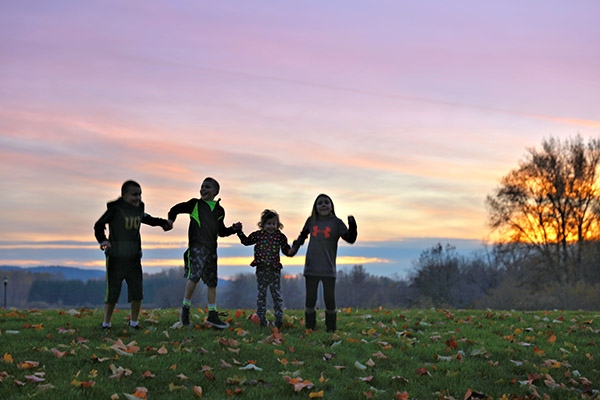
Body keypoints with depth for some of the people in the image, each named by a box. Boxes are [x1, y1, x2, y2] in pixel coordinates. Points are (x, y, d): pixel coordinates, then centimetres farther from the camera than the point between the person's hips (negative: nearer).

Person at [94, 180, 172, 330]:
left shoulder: (139, 207, 7)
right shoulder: (115, 208, -12)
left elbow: (145, 218, 29)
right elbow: (99, 225, -7)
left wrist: (163, 223, 21)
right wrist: (103, 240, -24)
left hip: (134, 258, 5)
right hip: (115, 258, -5)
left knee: (137, 293, 2)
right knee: (112, 292, 1)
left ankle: (134, 321, 21)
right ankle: (106, 322, 19)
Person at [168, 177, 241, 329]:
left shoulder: (219, 210, 19)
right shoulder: (195, 204, 11)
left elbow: (221, 231, 24)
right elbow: (176, 209, 22)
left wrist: (233, 229, 8)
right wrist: (170, 220, 8)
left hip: (211, 248, 5)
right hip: (197, 245, -5)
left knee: (212, 281, 5)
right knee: (195, 275, -21)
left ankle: (212, 315, 10)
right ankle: (185, 308, -5)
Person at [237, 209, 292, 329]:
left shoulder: (280, 236, 4)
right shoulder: (258, 235, 3)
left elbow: (286, 251, 13)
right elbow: (246, 241, 17)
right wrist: (239, 232, 7)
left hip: (275, 270, 0)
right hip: (261, 270, 0)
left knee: (277, 295, 0)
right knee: (261, 294, 6)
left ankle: (279, 318, 5)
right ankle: (262, 319, 14)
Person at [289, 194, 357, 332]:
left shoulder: (336, 222, 0)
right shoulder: (311, 221, 7)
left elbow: (350, 239, -6)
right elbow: (303, 235, 24)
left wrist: (352, 225, -22)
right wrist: (295, 246, 9)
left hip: (328, 269, -2)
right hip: (311, 268, 2)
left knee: (330, 300, 3)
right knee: (310, 300, 5)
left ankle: (331, 329, 13)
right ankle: (309, 328, 14)